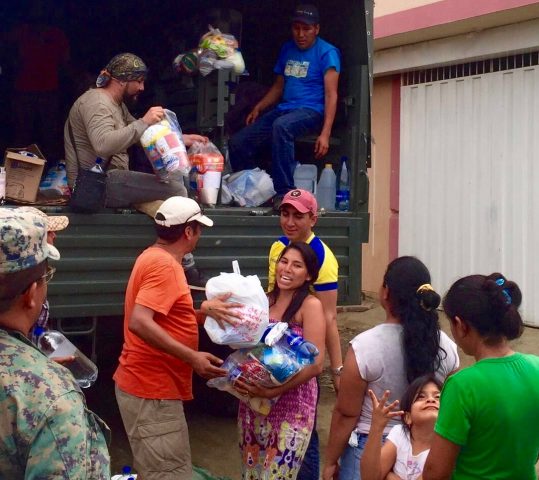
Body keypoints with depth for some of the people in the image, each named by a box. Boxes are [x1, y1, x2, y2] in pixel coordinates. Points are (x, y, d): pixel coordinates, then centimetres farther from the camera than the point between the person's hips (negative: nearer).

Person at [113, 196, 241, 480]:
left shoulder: (155, 257, 13)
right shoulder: (164, 265, -19)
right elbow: (140, 323, -30)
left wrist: (203, 310, 5)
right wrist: (193, 358, -28)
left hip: (148, 384, 11)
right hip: (152, 390, -11)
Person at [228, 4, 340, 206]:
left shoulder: (327, 53, -5)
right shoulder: (287, 49, 16)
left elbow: (331, 95, -13)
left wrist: (325, 133, -23)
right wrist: (258, 108, 10)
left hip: (311, 111, -7)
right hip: (284, 109, 7)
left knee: (281, 126, -40)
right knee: (237, 142, -9)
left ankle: (284, 192, -36)